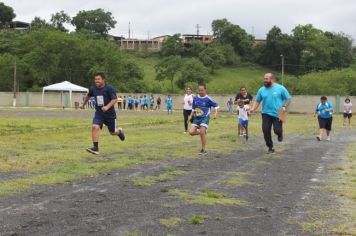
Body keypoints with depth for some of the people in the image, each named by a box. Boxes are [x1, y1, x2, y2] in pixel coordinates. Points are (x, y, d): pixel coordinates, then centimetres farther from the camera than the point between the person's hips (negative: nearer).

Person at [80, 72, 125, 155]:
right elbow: (88, 96, 23)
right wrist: (83, 104, 33)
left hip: (110, 114, -3)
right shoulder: (93, 89, 1)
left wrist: (107, 107, -35)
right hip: (99, 113, 3)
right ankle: (95, 148, -18)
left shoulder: (109, 88, -15)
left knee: (112, 132, 10)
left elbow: (115, 99, -21)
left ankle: (119, 131, 49)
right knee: (94, 127, -21)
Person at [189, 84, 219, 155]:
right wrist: (191, 116, 9)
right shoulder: (195, 98, 5)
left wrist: (215, 113, -17)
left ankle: (203, 150, -2)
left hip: (205, 118, -5)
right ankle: (203, 132, 22)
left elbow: (216, 106, -3)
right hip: (197, 118, 5)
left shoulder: (208, 99, -9)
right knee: (191, 132, -9)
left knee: (202, 132, -18)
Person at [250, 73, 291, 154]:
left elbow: (288, 99, 2)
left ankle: (280, 134, 29)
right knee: (266, 131, -4)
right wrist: (253, 108, -8)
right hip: (266, 114, 3)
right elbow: (257, 101, 9)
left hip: (278, 114, -3)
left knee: (277, 130, -10)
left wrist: (284, 106, -15)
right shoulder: (261, 90, 4)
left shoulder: (280, 88, -4)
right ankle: (270, 148, 14)